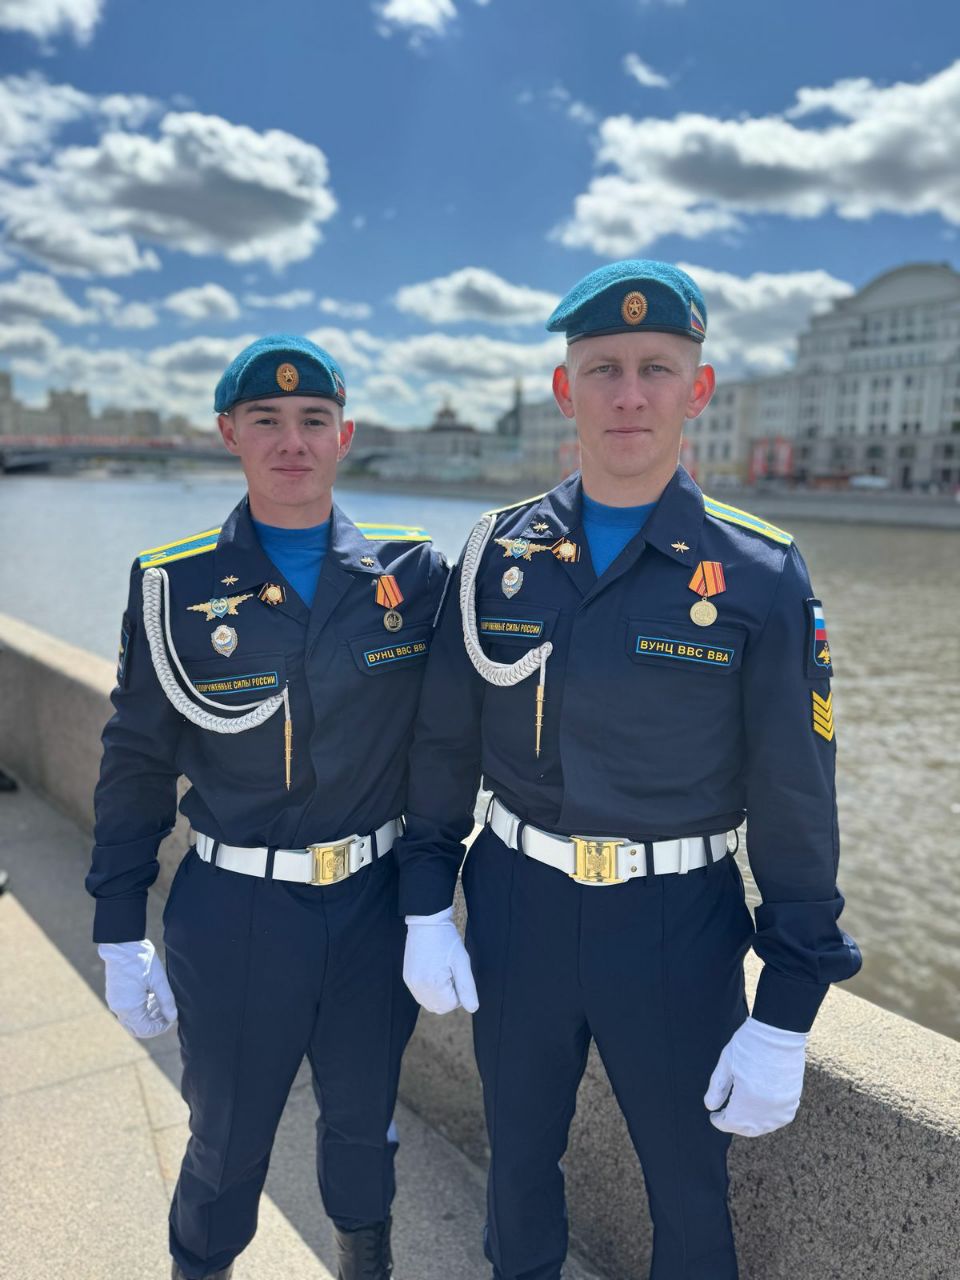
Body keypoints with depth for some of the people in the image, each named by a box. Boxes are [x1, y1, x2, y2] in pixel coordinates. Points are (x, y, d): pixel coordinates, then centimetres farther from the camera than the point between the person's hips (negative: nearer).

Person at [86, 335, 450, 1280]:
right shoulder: (174, 586, -7)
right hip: (233, 916, -1)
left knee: (363, 1117, 22)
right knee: (226, 1139, 17)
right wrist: (121, 936, 0)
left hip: (376, 906, 2)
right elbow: (136, 767, -2)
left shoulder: (413, 572, -6)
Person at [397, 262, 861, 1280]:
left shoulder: (759, 576, -12)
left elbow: (794, 806, -9)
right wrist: (426, 905, 2)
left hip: (677, 928, -2)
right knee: (518, 1156, 25)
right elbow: (443, 745, 3)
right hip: (515, 905, 3)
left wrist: (786, 1018, -7)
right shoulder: (499, 554, -4)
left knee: (689, 1187, 19)